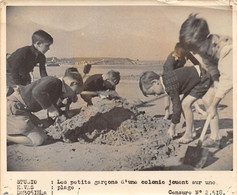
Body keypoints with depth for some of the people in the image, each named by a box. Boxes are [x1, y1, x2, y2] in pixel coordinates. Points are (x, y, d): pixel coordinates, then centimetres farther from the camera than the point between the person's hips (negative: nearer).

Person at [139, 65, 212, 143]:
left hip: (203, 79, -10)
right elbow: (176, 104, 11)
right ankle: (192, 131, 19)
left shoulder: (170, 86, -27)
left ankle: (188, 134, -3)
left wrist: (172, 127, -10)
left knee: (185, 104, -15)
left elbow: (177, 107, -21)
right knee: (184, 104, 9)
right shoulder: (166, 80, 2)